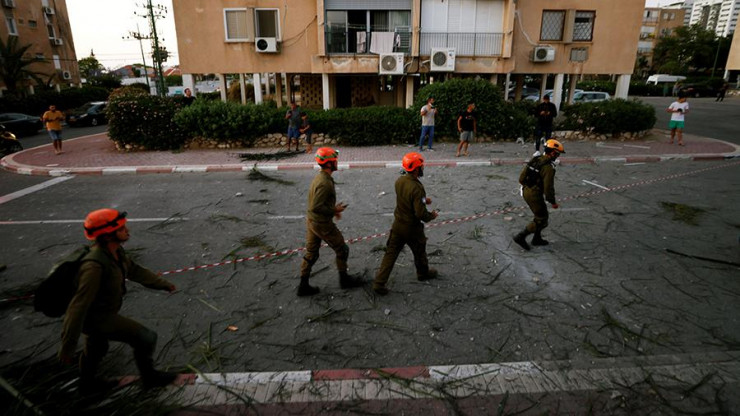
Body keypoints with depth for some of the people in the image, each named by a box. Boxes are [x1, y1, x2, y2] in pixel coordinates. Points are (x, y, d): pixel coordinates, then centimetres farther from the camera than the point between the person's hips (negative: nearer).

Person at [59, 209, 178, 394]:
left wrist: (163, 284, 17)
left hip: (102, 312, 9)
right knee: (146, 338, -5)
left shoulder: (115, 251, -9)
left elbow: (134, 270, 9)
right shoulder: (95, 265, -36)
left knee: (96, 349, 32)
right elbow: (79, 306, -32)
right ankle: (149, 377, 19)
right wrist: (68, 345, -25)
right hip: (97, 319, -9)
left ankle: (87, 384, 59)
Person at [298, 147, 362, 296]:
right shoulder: (325, 183, -26)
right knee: (342, 250, 11)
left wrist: (333, 209, 12)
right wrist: (334, 210, -17)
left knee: (311, 254, 16)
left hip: (311, 221, 9)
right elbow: (316, 207, -28)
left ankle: (303, 286, 24)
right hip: (322, 224, -9)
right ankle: (344, 279, 27)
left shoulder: (319, 177, 5)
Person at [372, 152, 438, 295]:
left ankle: (379, 283, 10)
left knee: (391, 253, 11)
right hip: (412, 227, -6)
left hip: (398, 224, 6)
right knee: (419, 252, 22)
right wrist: (432, 215, -7)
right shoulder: (417, 188, -29)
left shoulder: (399, 181, -6)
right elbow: (420, 213, -27)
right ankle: (423, 273, 47)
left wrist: (423, 200, 13)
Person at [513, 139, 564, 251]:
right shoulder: (549, 167, -20)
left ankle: (537, 239, 33)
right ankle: (520, 237, 3)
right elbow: (548, 187, -19)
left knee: (541, 215, 24)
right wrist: (553, 202, -6)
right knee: (541, 220, 6)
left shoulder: (534, 160, 5)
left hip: (526, 191, 9)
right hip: (535, 196, -9)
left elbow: (521, 178, 8)